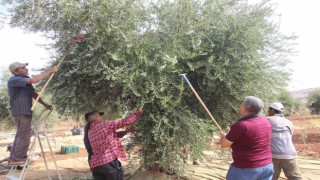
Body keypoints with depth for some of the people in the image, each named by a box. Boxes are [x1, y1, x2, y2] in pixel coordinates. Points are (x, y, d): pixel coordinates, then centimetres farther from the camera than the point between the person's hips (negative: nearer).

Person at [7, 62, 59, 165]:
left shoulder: (25, 80, 13)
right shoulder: (14, 80, -14)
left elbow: (34, 94, 18)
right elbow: (33, 80, -27)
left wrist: (45, 104, 14)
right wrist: (50, 71, -25)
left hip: (26, 112, 9)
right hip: (20, 112, -9)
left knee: (20, 136, 14)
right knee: (24, 135, -6)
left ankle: (13, 159, 23)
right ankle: (17, 159, 3)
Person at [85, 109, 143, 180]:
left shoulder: (90, 133, 17)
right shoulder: (105, 124, -4)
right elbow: (126, 121, -2)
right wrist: (138, 113, 13)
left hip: (95, 165, 7)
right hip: (109, 162, -7)